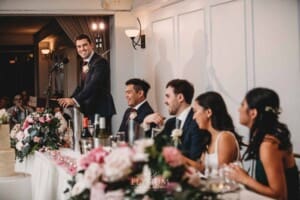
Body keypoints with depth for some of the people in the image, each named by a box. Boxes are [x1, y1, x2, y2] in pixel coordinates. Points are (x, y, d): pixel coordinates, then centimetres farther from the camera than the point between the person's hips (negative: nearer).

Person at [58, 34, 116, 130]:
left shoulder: (100, 62, -12)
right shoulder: (85, 64, 16)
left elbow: (94, 84, -23)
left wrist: (75, 100, -30)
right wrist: (69, 100, 2)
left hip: (101, 110, -8)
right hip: (89, 110, 8)